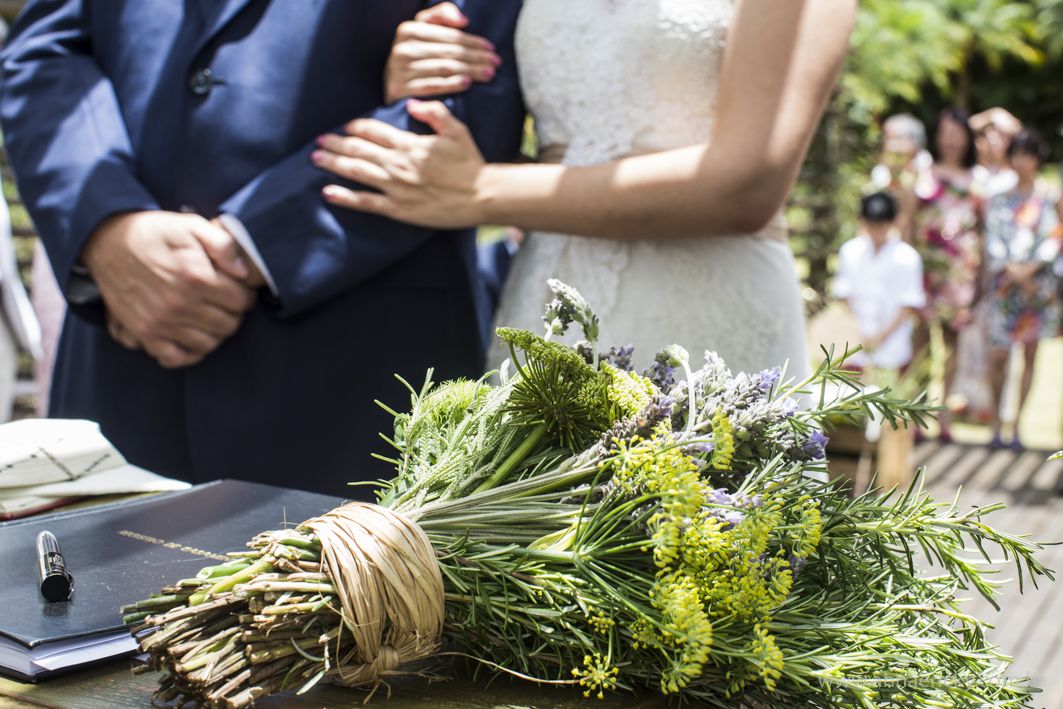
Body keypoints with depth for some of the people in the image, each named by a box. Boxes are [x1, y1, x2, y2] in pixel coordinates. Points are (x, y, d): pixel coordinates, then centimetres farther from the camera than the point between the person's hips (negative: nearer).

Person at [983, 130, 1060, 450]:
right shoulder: (999, 198, 8)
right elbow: (993, 239, 3)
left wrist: (1029, 269, -13)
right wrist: (1011, 270, -10)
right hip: (1004, 282, 0)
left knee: (1030, 354, 3)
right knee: (999, 355, -7)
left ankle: (1017, 424, 10)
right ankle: (996, 421, 8)